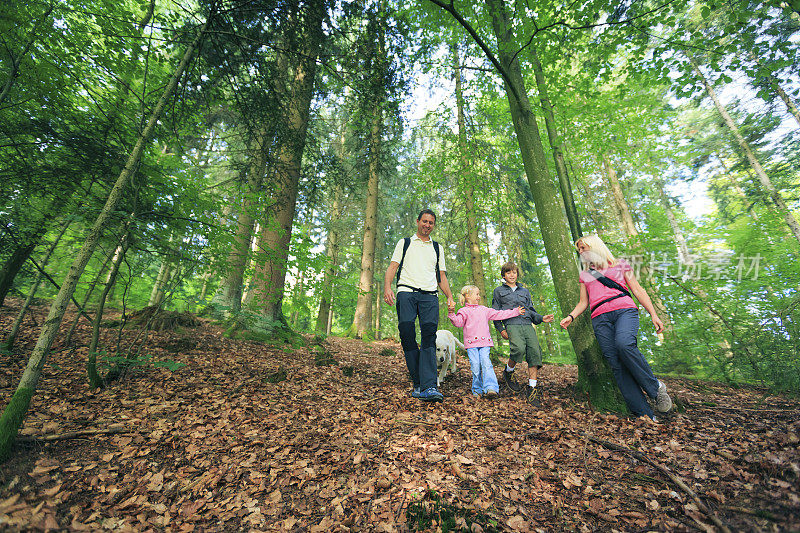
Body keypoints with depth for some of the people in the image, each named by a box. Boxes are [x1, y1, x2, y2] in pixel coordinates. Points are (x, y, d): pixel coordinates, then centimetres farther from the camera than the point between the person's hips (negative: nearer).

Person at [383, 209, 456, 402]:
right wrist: (387, 287, -10)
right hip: (407, 292, -1)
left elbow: (441, 275, 24)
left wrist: (450, 296, 8)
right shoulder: (404, 243, 21)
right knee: (407, 335, -14)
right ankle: (418, 384, -2)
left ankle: (429, 387, -21)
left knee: (429, 336, -16)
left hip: (430, 295, 2)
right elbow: (393, 266, 9)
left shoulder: (437, 247, 27)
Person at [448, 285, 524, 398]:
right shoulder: (464, 311, 7)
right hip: (471, 343, -3)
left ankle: (491, 389, -17)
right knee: (475, 367, -6)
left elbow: (499, 314, 25)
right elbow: (458, 322, -8)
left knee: (486, 363, -13)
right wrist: (452, 314, -27)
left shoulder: (484, 309, 23)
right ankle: (477, 390, 9)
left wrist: (516, 312, 25)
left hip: (484, 342, 3)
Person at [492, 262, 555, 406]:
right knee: (519, 349, -28)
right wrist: (500, 329, 1)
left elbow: (532, 311, 25)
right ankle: (508, 372, -1)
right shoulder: (498, 291, 18)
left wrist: (541, 318, 3)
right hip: (511, 324, -4)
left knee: (534, 351, -16)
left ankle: (532, 388, -11)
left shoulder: (525, 291, 28)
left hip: (528, 325, 4)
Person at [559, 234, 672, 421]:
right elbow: (583, 302, 23)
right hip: (600, 318, 3)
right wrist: (571, 316, 5)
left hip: (624, 310, -2)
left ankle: (655, 387, -11)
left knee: (624, 344, -33)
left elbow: (638, 291, 16)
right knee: (615, 363, -13)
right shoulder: (585, 274, 26)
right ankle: (644, 414, -11)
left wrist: (654, 315, 5)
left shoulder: (620, 265, 19)